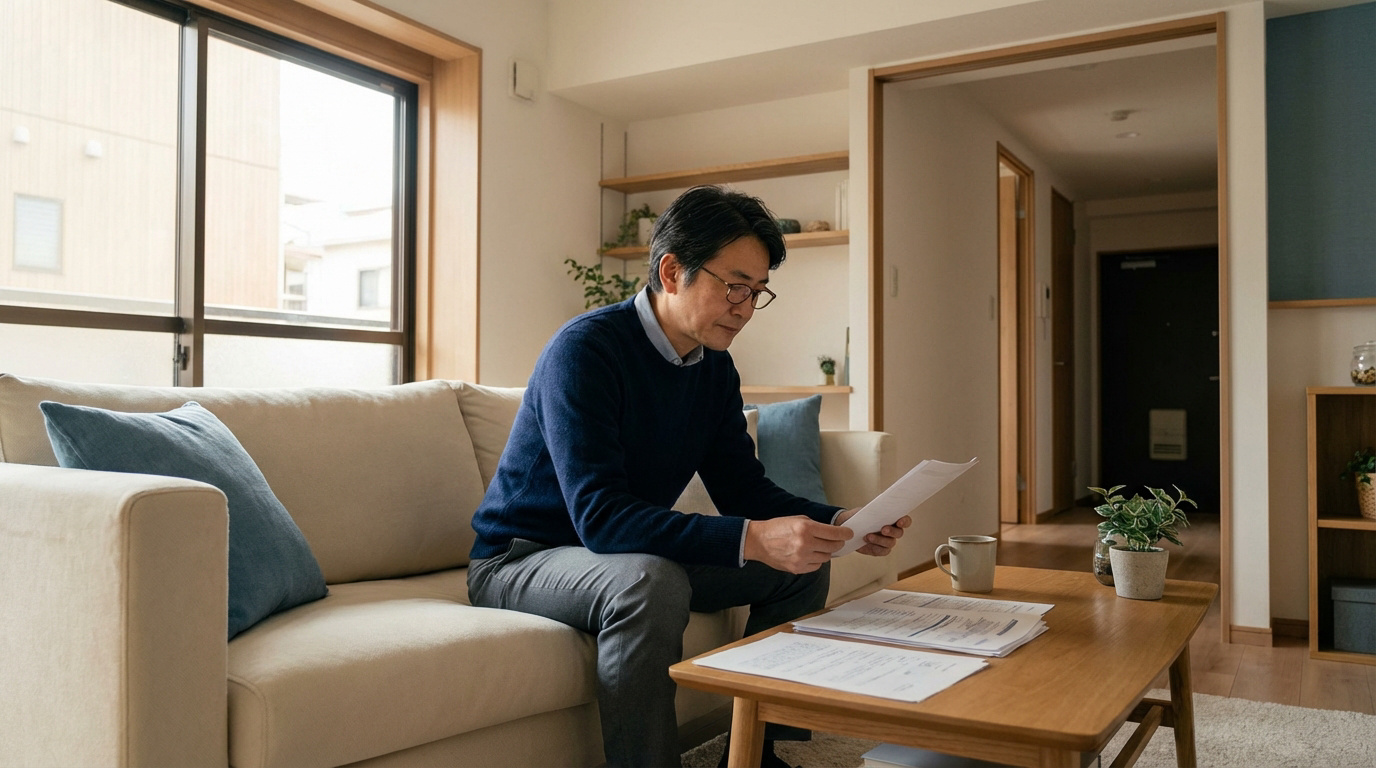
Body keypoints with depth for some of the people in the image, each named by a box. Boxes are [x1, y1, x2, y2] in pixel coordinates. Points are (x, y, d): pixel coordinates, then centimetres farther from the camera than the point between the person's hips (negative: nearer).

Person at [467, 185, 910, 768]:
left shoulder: (715, 368, 0)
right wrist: (753, 540, -43)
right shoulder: (585, 349, -25)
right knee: (652, 582, -38)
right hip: (522, 559, -8)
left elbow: (745, 489, 1)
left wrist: (839, 523, -18)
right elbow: (600, 517, -34)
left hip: (636, 557, 8)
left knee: (801, 563, -2)